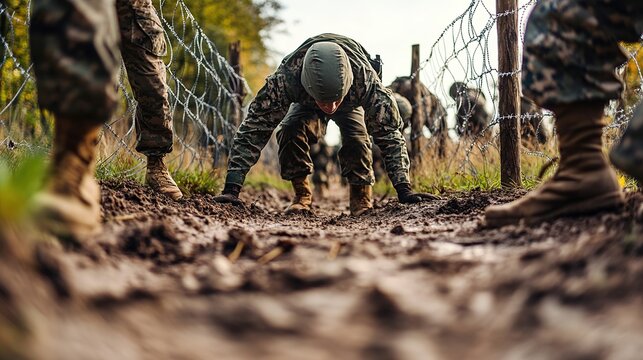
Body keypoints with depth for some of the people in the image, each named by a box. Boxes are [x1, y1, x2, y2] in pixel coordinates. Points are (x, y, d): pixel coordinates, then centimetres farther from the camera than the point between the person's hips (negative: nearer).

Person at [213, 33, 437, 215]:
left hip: (351, 106, 0)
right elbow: (253, 129, -41)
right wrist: (232, 188, -45)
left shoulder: (366, 80, -44)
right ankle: (302, 195, -8)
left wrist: (404, 190, -44)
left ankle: (361, 198, -6)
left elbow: (389, 134, -36)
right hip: (306, 107, 0)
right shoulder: (285, 79, -45)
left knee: (357, 136, -30)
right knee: (289, 130, -30)